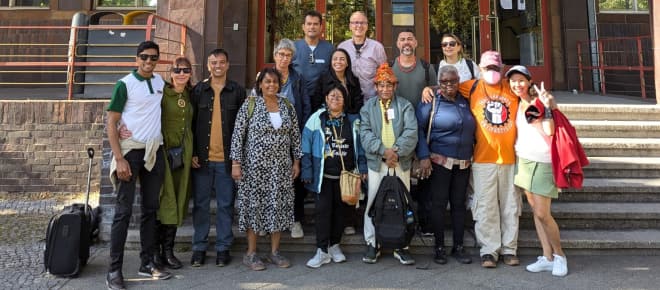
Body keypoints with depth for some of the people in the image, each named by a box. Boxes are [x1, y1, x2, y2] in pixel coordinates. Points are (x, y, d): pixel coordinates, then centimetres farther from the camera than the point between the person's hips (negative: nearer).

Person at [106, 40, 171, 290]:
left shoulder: (160, 81, 9)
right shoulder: (125, 84, -6)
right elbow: (111, 124, -8)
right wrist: (119, 159, -16)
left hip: (155, 151, 5)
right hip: (131, 150, -5)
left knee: (150, 209, 9)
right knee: (124, 211, -5)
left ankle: (147, 263, 18)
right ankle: (114, 270, 3)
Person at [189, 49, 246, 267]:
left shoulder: (237, 91, 4)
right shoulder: (198, 90, 6)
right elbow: (191, 123, 7)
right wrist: (192, 153, -1)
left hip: (227, 159, -1)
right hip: (202, 158, 1)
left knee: (226, 205, 6)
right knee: (201, 204, 8)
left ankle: (223, 248, 18)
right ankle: (199, 248, 19)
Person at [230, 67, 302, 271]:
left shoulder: (287, 105, 7)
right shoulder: (250, 104, -4)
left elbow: (295, 135, 11)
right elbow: (238, 135, -6)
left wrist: (296, 161, 8)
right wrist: (236, 163, -10)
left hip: (281, 167, 4)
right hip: (255, 165, -4)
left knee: (279, 206, 7)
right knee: (254, 205, 3)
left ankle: (275, 252, 20)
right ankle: (251, 253, 15)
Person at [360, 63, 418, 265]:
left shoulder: (405, 106, 6)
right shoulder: (368, 107, 8)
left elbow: (411, 133, -6)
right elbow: (365, 134, -3)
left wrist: (396, 151, -18)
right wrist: (383, 150, -15)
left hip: (401, 163, 0)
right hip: (376, 163, 0)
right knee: (373, 203, 2)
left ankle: (401, 246, 16)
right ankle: (372, 244, 16)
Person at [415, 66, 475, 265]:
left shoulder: (465, 102, 12)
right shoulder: (430, 103, -3)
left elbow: (471, 130, 19)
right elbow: (419, 129, -9)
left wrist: (472, 154, 11)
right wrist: (424, 156, -16)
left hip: (463, 164, 5)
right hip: (440, 162, -4)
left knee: (459, 204, 9)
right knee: (439, 203, 0)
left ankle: (458, 247, 18)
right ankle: (439, 247, 11)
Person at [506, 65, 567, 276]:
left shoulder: (541, 100, -6)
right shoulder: (516, 105, 12)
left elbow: (549, 131, -16)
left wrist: (547, 107, -25)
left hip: (542, 162, -6)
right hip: (523, 160, 6)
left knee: (542, 214, -8)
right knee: (535, 211, 8)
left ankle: (559, 255, 13)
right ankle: (547, 258, 15)